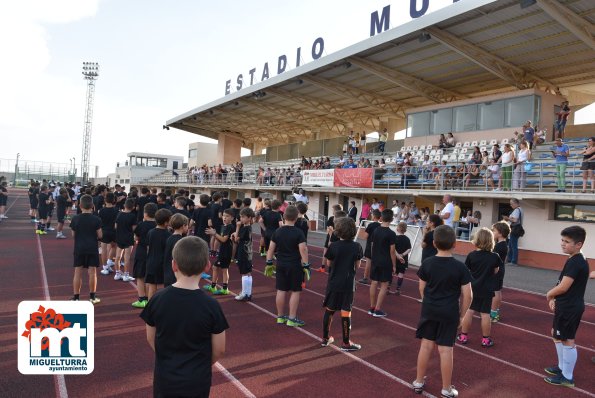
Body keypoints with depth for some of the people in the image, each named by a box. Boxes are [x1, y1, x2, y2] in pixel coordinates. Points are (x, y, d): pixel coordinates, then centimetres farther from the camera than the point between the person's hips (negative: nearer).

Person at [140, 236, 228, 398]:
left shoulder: (157, 299, -14)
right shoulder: (211, 306, -19)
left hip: (164, 378, 2)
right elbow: (219, 350, -9)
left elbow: (151, 339, 1)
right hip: (197, 381, -1)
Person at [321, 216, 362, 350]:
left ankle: (325, 338, 27)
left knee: (329, 310, 14)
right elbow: (357, 265, 2)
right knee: (346, 313, 5)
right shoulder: (357, 247, -8)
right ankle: (346, 343, 13)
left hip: (333, 283, 0)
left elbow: (329, 264, 2)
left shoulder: (333, 246, -11)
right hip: (348, 284, 0)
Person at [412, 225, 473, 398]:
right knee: (445, 350, 6)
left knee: (426, 345, 13)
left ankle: (419, 382, 26)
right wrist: (461, 314, 4)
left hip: (429, 310, 2)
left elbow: (422, 288, 4)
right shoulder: (460, 267, -12)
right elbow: (467, 295, -9)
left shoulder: (427, 263, -5)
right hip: (449, 313, -2)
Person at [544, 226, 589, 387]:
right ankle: (562, 367, 35)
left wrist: (549, 294, -9)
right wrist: (554, 298, 9)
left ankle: (567, 377, 13)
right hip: (569, 305, 11)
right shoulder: (578, 260, 10)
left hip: (569, 307, -11)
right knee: (557, 335, 22)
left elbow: (563, 287, -27)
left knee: (567, 340, 1)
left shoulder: (574, 262, -23)